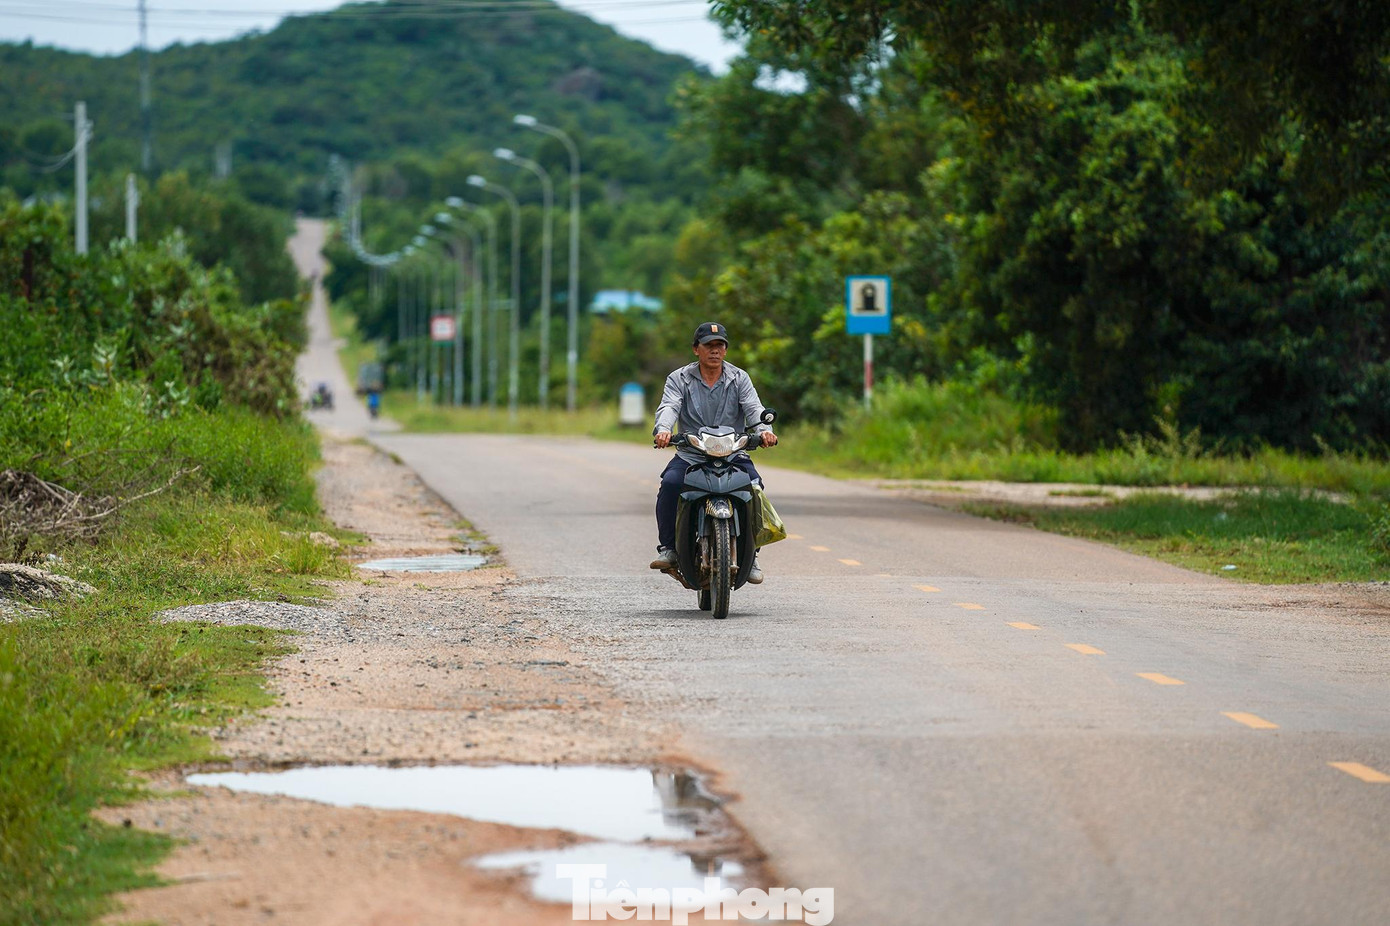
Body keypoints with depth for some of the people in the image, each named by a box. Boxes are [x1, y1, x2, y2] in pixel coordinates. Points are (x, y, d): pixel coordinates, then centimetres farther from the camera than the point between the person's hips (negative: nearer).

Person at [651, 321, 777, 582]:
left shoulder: (739, 379, 9)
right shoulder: (679, 379, 6)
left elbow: (753, 409, -5)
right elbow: (668, 407, -11)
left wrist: (763, 430, -29)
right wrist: (663, 430, -35)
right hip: (690, 455, 0)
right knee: (670, 482, -31)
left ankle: (750, 554, -13)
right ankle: (668, 548, -18)